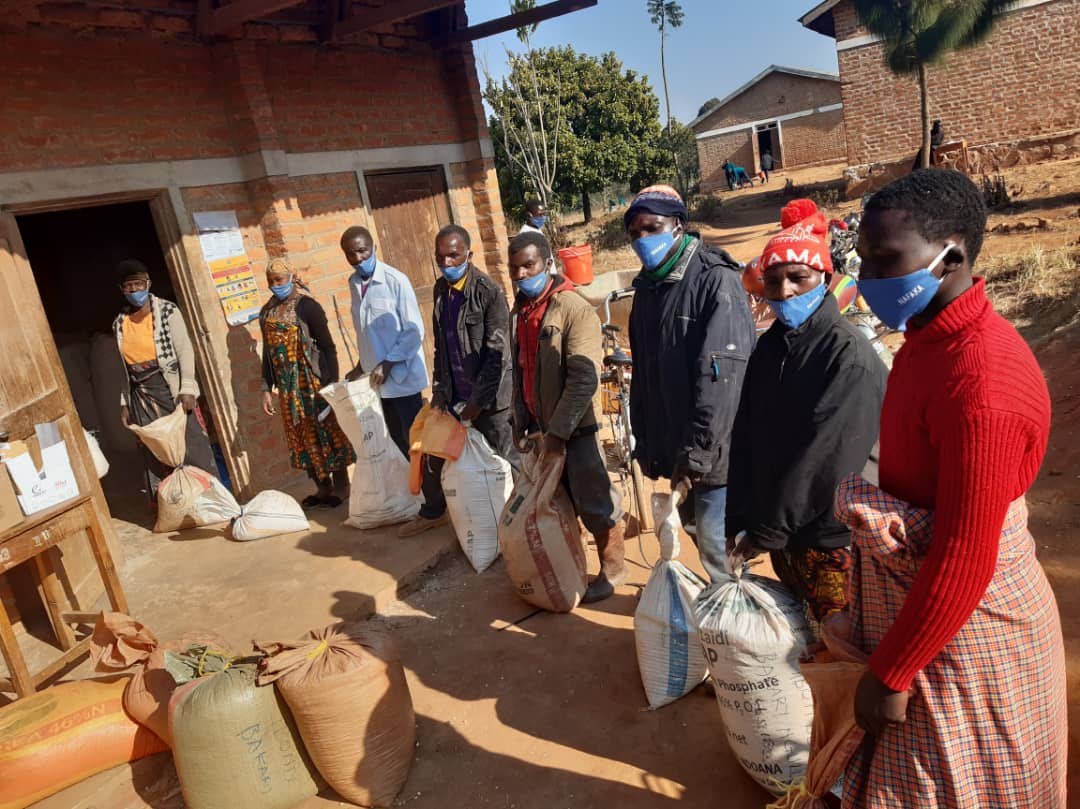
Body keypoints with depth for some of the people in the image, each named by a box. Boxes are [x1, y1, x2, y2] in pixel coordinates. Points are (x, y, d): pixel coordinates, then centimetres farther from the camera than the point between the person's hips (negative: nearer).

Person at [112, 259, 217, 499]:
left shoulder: (167, 311, -3)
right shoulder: (120, 323, 10)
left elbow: (184, 350, -8)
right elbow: (125, 366, 13)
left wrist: (187, 389, -17)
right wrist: (124, 402, 10)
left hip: (172, 389, -4)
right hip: (142, 396, 4)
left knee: (192, 445, -4)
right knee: (157, 453, 6)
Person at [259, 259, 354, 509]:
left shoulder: (307, 306, -9)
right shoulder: (267, 312, 9)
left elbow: (328, 347, -11)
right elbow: (268, 353, 15)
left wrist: (332, 383, -17)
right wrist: (267, 389, 10)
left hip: (314, 382, -6)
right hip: (288, 388, 6)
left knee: (328, 431, 2)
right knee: (304, 437, 10)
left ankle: (341, 487, 14)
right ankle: (323, 488, 22)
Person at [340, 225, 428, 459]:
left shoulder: (395, 280, -15)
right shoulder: (353, 282, 5)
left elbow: (415, 330, -15)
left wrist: (388, 363, -17)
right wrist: (361, 365, 14)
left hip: (401, 375, -6)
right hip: (377, 377, 6)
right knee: (397, 439, 15)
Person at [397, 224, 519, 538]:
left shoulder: (489, 291, -15)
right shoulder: (441, 288, 6)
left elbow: (497, 354, -16)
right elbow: (440, 344, 13)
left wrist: (478, 402, -16)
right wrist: (439, 389, 5)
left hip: (487, 395, -6)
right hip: (453, 394, 7)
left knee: (503, 462, 3)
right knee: (434, 452, 15)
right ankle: (432, 513, 36)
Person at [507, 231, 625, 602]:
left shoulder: (574, 309, -16)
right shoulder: (519, 311, 8)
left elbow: (584, 379, -21)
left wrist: (558, 431, -21)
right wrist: (522, 422, 9)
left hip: (575, 427, -6)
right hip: (540, 426, 7)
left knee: (595, 502, 5)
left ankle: (612, 568, 23)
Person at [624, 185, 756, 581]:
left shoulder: (716, 280, -13)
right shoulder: (648, 287, 12)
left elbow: (721, 374, -21)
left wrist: (698, 449, -23)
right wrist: (644, 441, 14)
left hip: (711, 448, -7)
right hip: (673, 446, 7)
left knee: (716, 540, -1)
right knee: (702, 529, 16)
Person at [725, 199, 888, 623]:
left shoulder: (850, 355, -18)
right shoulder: (769, 347, 3)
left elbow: (825, 458, -22)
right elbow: (745, 439, 1)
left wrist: (768, 531, -18)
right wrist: (739, 521, -4)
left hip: (833, 538, -6)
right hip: (784, 532, 6)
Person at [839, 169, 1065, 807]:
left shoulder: (980, 381, -29)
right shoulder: (929, 341, 1)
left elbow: (962, 561, -26)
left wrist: (890, 674, -17)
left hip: (965, 629, -8)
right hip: (917, 602, 8)